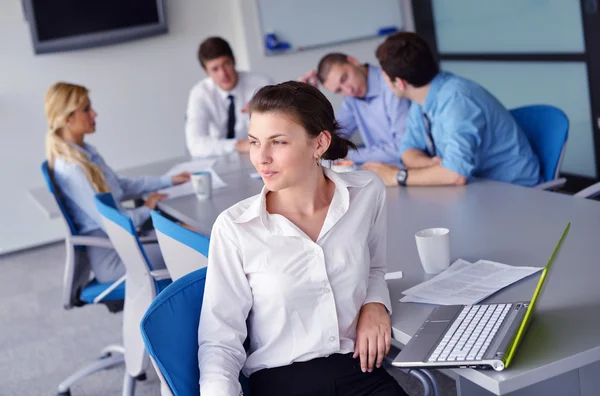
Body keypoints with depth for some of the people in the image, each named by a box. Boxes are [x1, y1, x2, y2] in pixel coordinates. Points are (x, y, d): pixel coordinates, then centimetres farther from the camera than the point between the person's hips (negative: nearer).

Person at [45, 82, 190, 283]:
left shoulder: (86, 151, 6)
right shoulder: (71, 168, -23)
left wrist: (168, 180, 14)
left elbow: (121, 186, 18)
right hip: (111, 259, -9)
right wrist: (146, 209, -6)